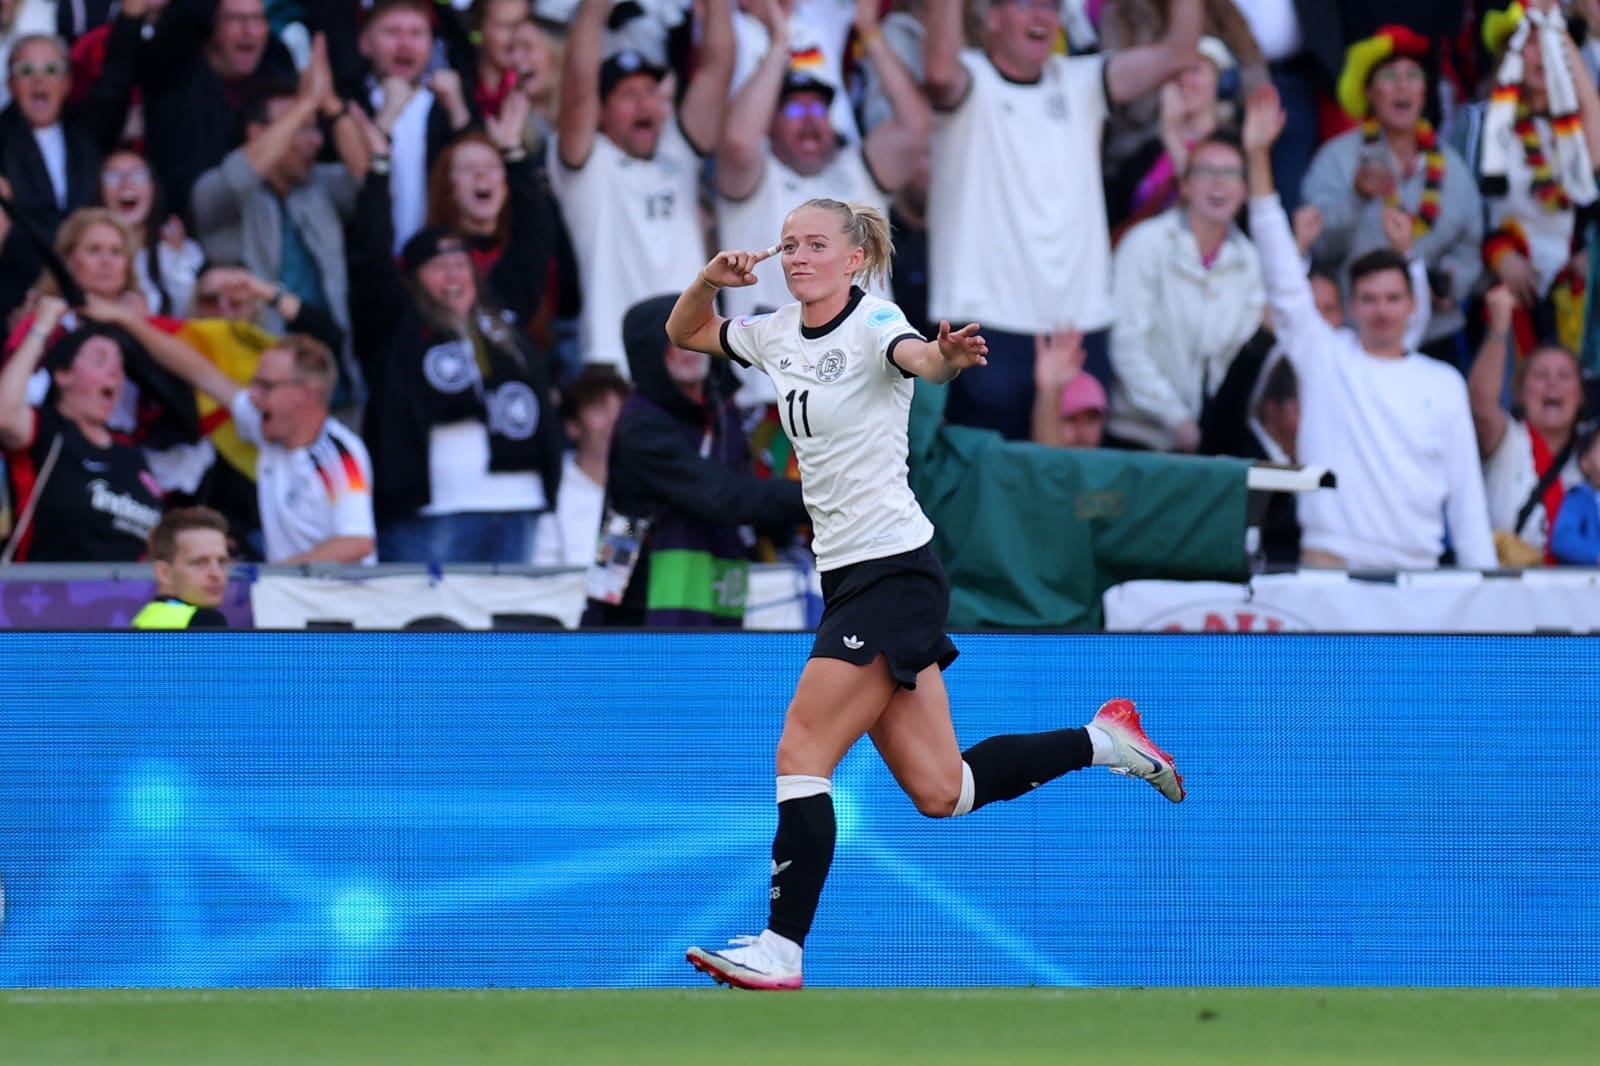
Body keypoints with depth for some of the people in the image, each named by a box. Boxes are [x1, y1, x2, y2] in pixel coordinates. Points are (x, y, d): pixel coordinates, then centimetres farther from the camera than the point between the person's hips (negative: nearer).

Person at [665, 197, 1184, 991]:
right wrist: (711, 280, 5)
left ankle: (781, 950, -11)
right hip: (847, 576, 8)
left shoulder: (871, 325, -13)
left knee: (801, 755, -12)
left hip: (892, 570, -8)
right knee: (940, 792, 8)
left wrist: (949, 356, -59)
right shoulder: (780, 335, 11)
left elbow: (920, 359, -35)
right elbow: (684, 333, 26)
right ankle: (1104, 740, 22)